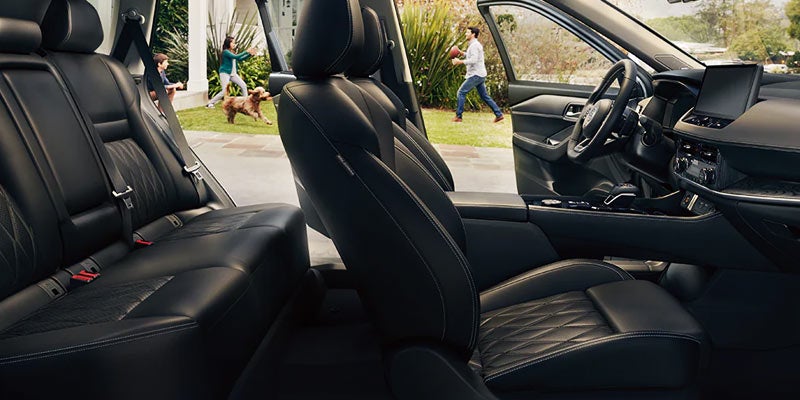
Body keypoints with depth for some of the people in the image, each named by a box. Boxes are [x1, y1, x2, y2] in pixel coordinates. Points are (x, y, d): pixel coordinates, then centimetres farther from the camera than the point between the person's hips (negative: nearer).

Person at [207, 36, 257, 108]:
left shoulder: (232, 52, 11)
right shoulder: (225, 52, -15)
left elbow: (240, 59, 13)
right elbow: (236, 57, -27)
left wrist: (250, 54, 3)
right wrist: (246, 52, -24)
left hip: (233, 73, 8)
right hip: (225, 73, -8)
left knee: (244, 86, 1)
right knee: (225, 91, -14)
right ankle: (210, 103, -4)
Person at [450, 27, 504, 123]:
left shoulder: (474, 45, -14)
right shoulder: (475, 44, 18)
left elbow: (473, 60, -25)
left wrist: (460, 62, -22)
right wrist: (462, 53, 18)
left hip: (476, 75, -10)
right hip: (480, 75, 10)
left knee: (461, 92, -6)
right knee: (484, 96, 13)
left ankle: (458, 116, -5)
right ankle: (499, 114, 12)